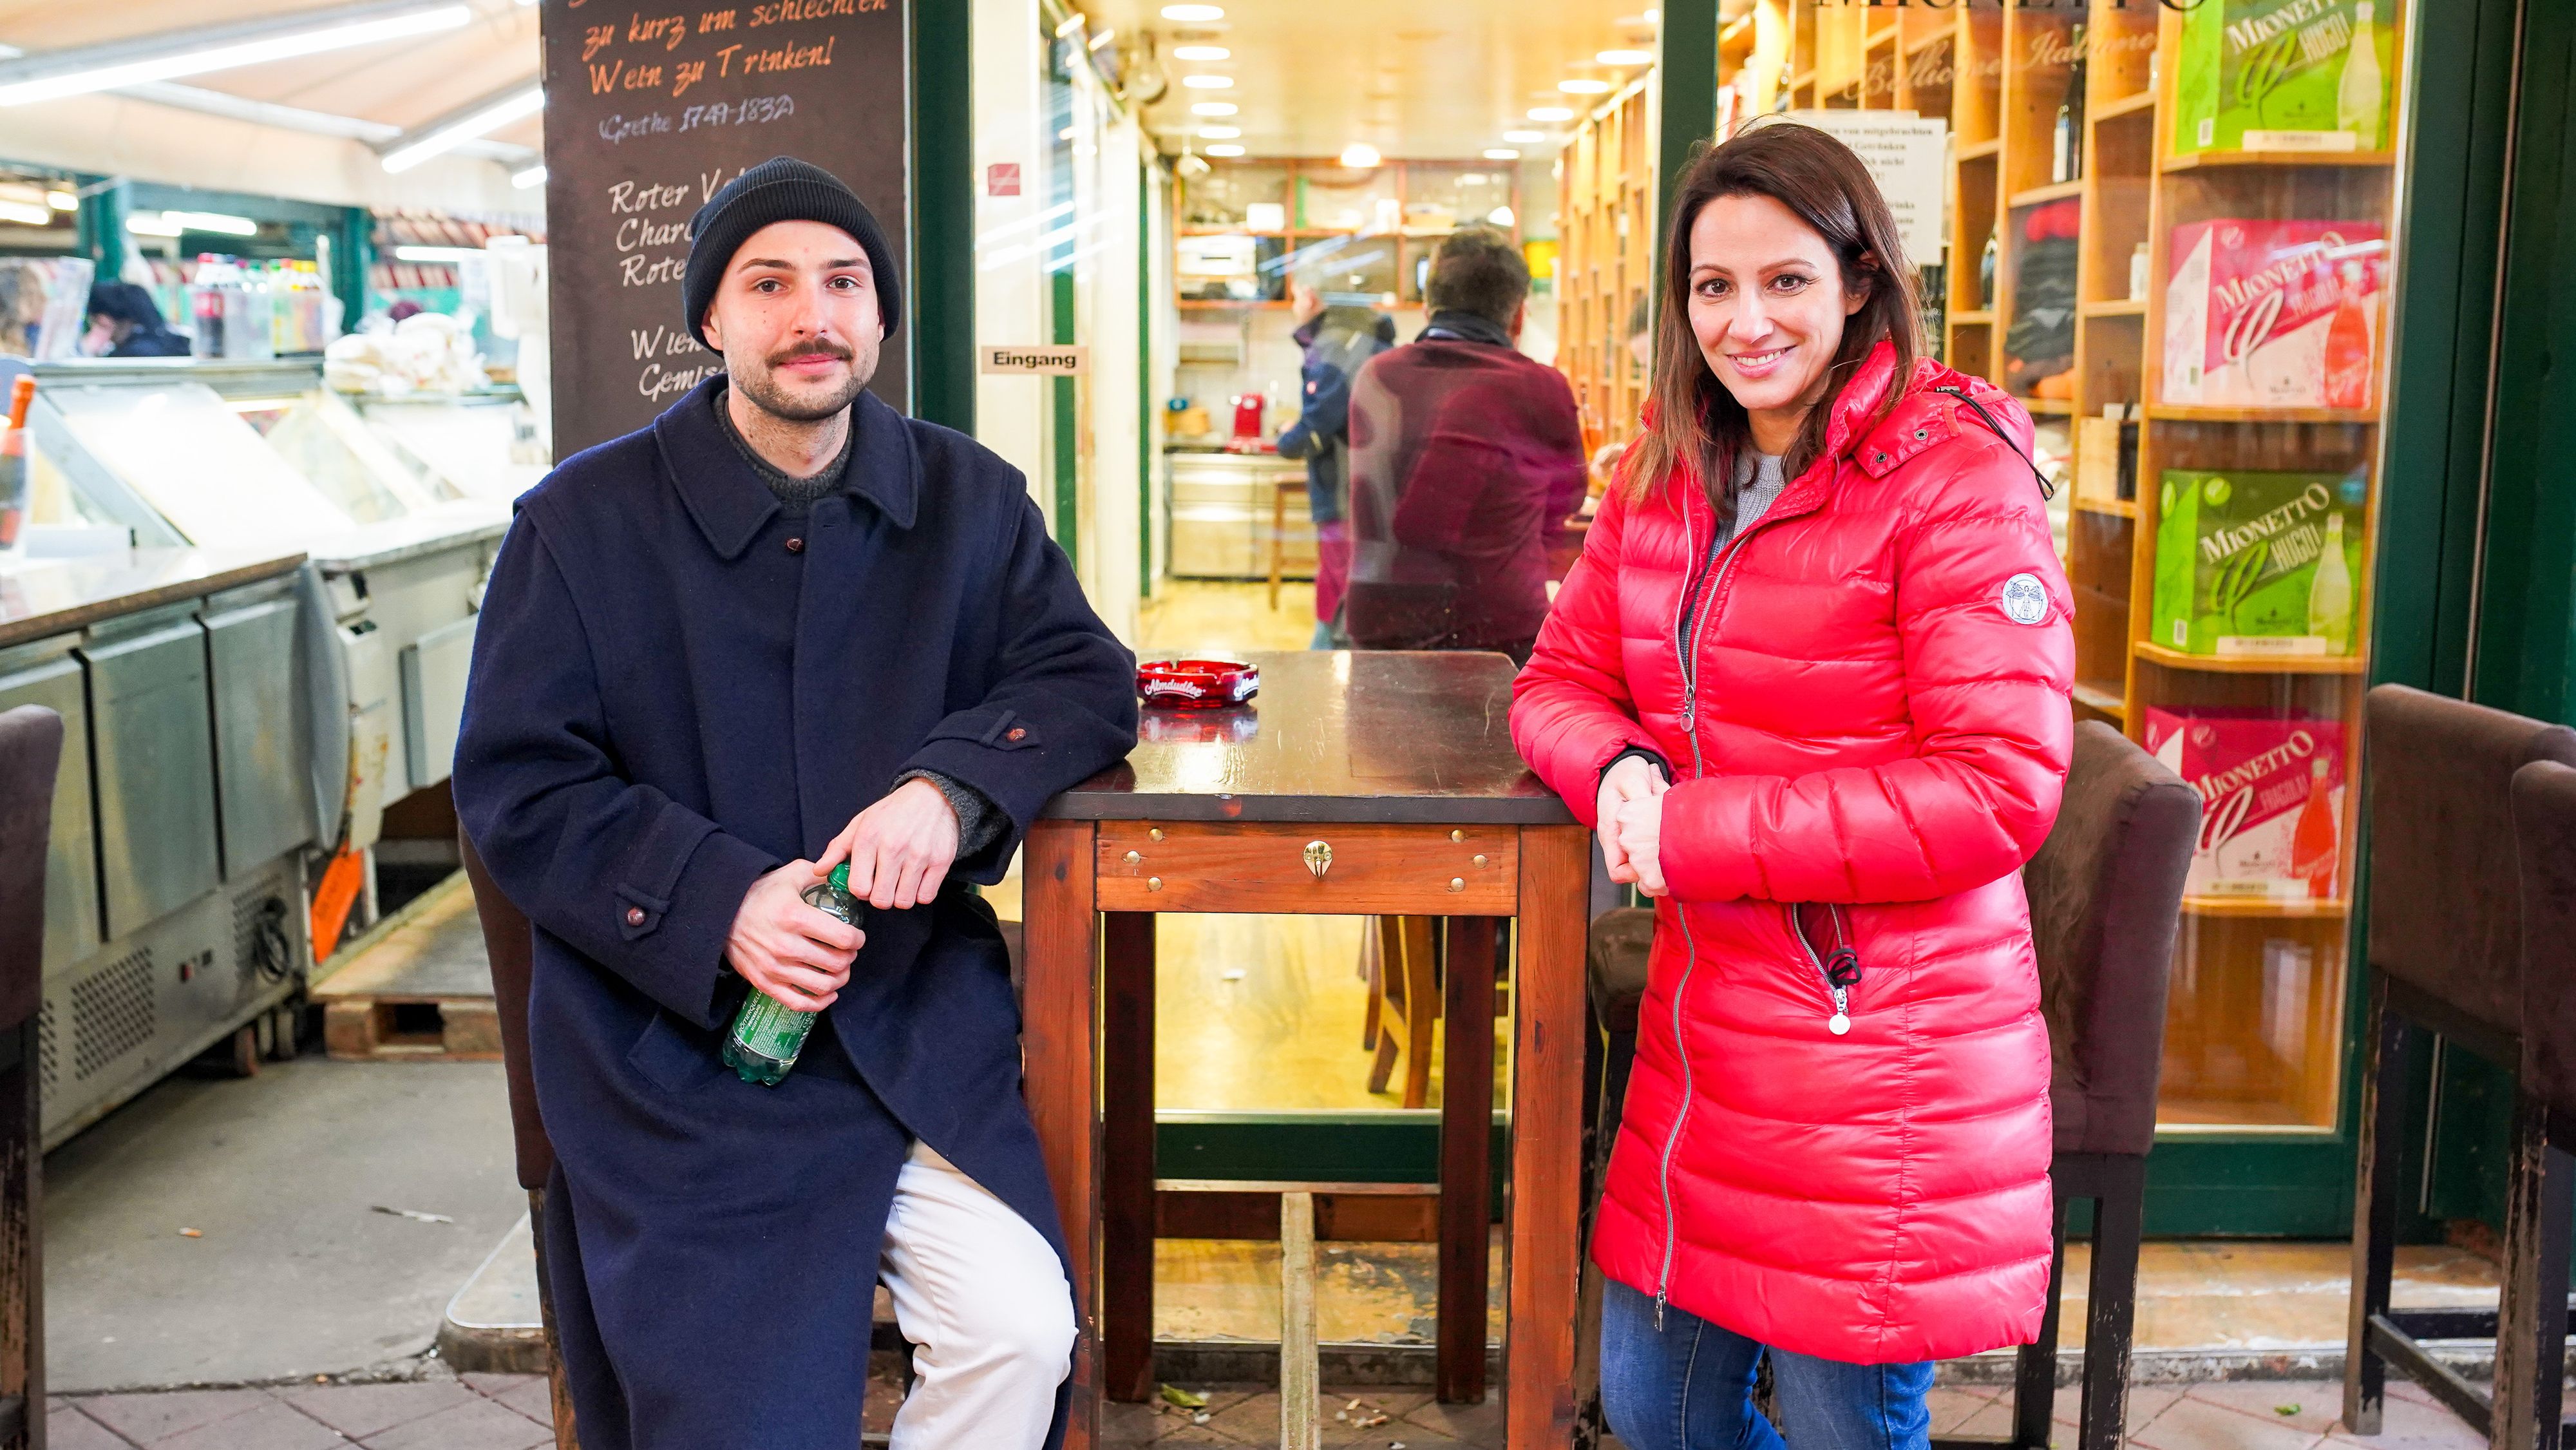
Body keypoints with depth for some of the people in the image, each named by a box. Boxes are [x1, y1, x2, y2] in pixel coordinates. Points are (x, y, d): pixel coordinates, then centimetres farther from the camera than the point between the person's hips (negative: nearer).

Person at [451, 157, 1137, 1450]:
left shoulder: (968, 501, 7)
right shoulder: (583, 521, 0)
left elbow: (1086, 677, 5)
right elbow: (513, 788, -2)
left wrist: (951, 785, -17)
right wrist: (718, 904, -17)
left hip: (917, 1010, 2)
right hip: (673, 1040, -2)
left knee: (1019, 1337, -16)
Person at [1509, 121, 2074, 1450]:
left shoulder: (1955, 474, -13)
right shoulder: (1667, 477, 9)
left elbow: (1999, 789, -20)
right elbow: (1561, 678, 13)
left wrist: (1690, 832, -19)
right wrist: (1615, 769, -12)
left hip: (1880, 1055, -6)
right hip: (1707, 1029, 7)